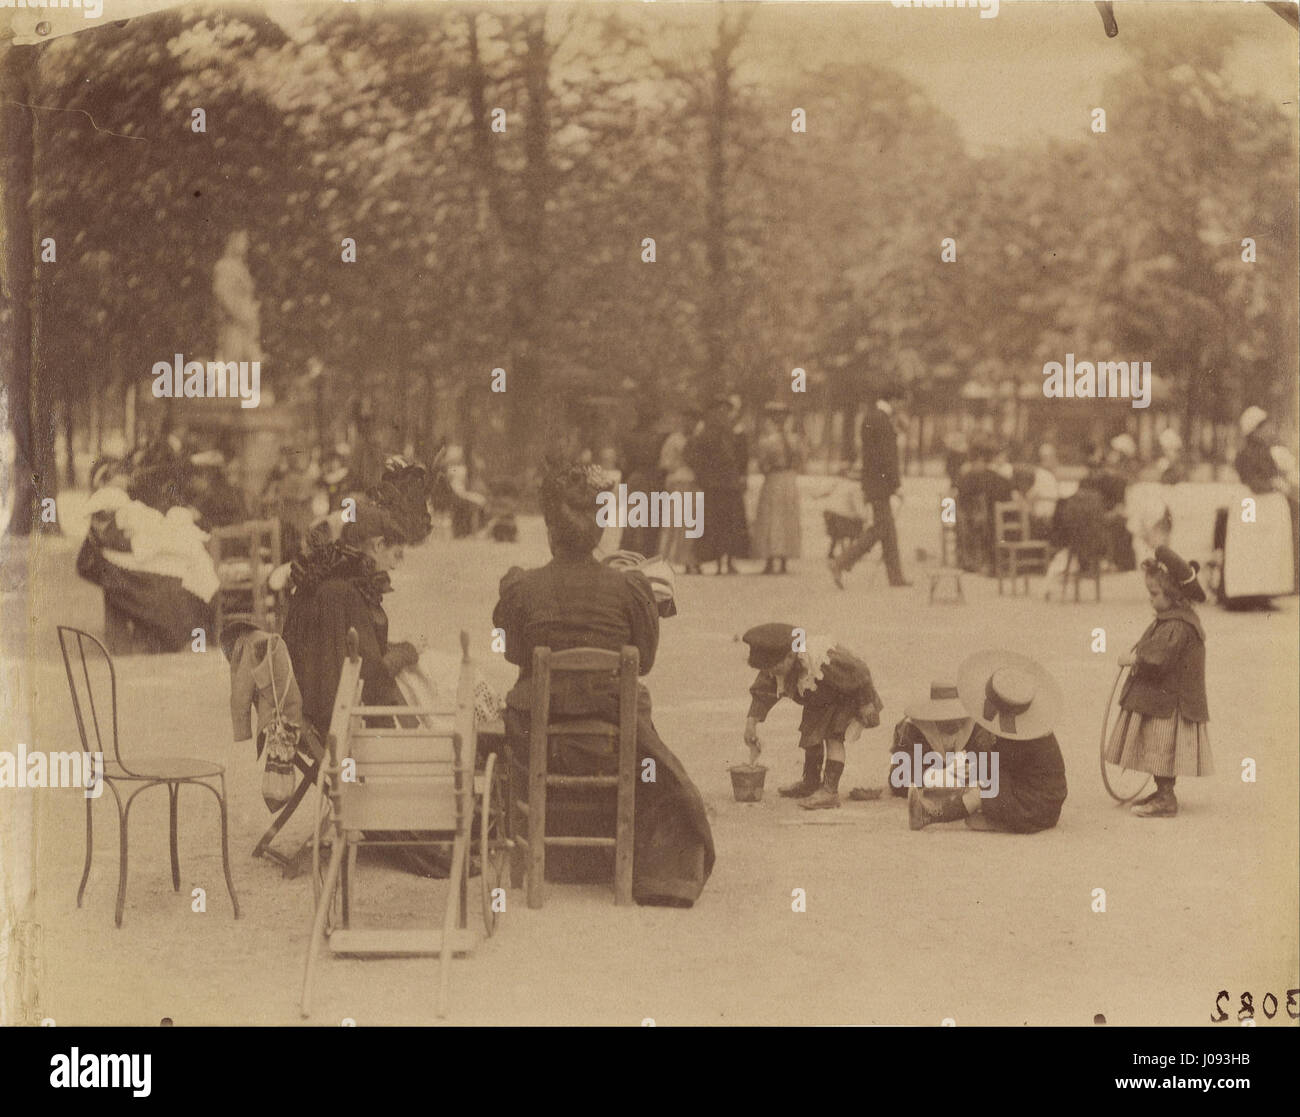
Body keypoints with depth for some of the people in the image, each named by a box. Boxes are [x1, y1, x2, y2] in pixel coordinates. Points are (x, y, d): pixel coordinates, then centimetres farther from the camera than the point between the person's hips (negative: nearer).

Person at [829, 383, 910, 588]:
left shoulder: (869, 417, 14)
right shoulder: (882, 420, -16)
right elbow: (888, 455, -20)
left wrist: (865, 487, 22)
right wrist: (897, 484, -17)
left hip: (872, 483, 10)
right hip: (881, 482, -10)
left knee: (888, 528, 10)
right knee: (880, 529, -9)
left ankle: (896, 576, 12)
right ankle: (840, 564, -14)